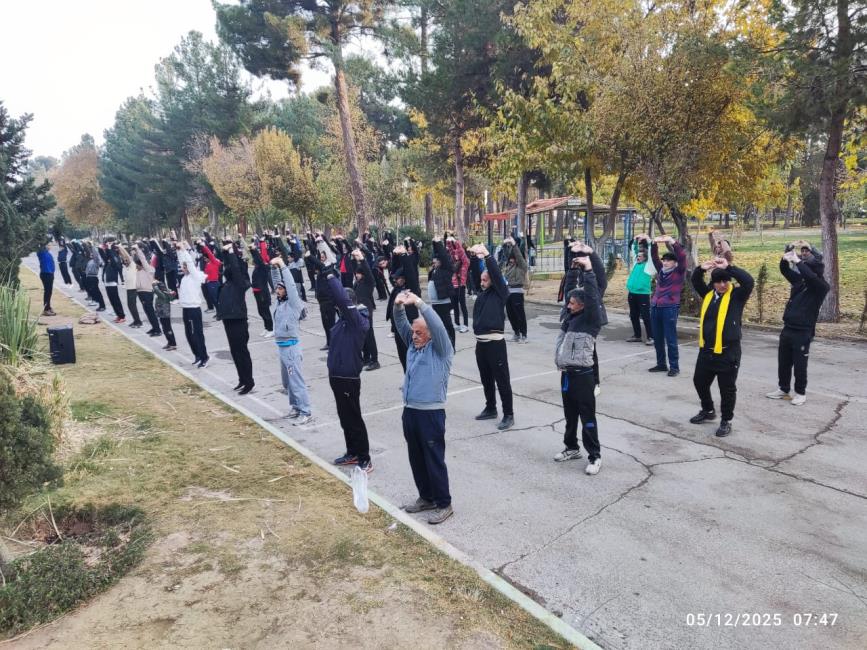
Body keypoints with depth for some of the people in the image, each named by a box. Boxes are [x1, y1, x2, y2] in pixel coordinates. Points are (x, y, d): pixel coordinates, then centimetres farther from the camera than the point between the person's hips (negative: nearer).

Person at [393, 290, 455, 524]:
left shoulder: (441, 348, -8)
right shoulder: (413, 344, 11)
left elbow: (438, 326, -25)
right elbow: (401, 325, 6)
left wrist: (419, 303, -29)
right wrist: (399, 306, -13)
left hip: (431, 413, -7)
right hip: (410, 411, 7)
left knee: (434, 460, 1)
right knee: (416, 459, 16)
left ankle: (444, 504, 14)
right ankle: (426, 497, 31)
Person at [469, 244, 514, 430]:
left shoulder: (500, 293, -5)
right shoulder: (482, 292, 13)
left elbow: (497, 274, -18)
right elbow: (476, 273, 13)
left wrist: (487, 255, -22)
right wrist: (474, 257, 0)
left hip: (495, 342, -7)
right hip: (480, 342, 8)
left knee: (502, 380, 0)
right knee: (486, 379, 17)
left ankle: (508, 415, 8)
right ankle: (490, 409, 31)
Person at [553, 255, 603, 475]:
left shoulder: (590, 320, -11)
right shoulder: (569, 319, 9)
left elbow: (592, 297, -23)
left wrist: (588, 270, -27)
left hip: (583, 375, -7)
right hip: (566, 374, 7)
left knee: (587, 417, 0)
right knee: (569, 414, 18)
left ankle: (595, 456, 9)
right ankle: (571, 447, 33)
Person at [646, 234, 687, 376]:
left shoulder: (679, 272, 0)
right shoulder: (661, 270, 14)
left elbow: (682, 256, -13)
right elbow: (654, 257, 13)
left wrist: (672, 242, -21)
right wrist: (654, 244, -3)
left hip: (670, 308, -6)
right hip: (655, 307, 6)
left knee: (671, 339, -3)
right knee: (657, 339, 11)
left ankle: (674, 367, 5)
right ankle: (661, 364, 22)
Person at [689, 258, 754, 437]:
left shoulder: (737, 294, -5)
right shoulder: (708, 293, 9)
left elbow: (748, 281, -21)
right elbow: (695, 281, 11)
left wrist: (729, 267, -21)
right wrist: (701, 269, -8)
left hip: (728, 352, -5)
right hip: (706, 350, 6)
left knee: (727, 389, 3)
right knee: (700, 381, 17)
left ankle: (726, 421, 18)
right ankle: (708, 411, 39)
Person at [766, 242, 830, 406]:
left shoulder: (822, 287, -12)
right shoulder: (800, 280, 6)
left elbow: (811, 276, -32)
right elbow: (785, 271, 9)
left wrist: (798, 261, -29)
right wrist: (786, 259, -12)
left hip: (803, 332, -6)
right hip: (787, 329, 6)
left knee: (799, 365, 3)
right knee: (783, 362, 14)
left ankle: (800, 393, 18)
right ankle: (783, 389, 27)